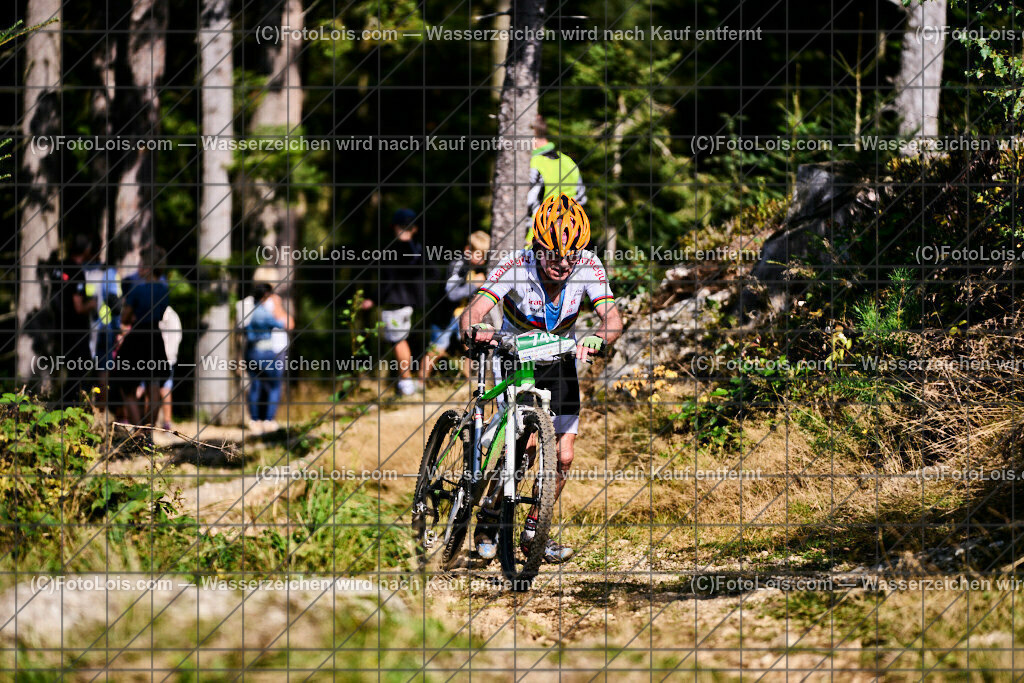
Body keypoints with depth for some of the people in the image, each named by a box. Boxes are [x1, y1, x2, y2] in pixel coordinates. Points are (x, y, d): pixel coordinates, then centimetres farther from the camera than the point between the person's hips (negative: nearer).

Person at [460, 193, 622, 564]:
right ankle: (488, 526, 0)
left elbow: (613, 319, -30)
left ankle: (533, 530, 18)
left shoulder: (587, 266, -22)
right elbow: (471, 315, -36)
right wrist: (475, 332, -60)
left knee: (563, 456, -4)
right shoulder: (516, 267, -29)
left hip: (559, 363, 3)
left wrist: (595, 340, -52)